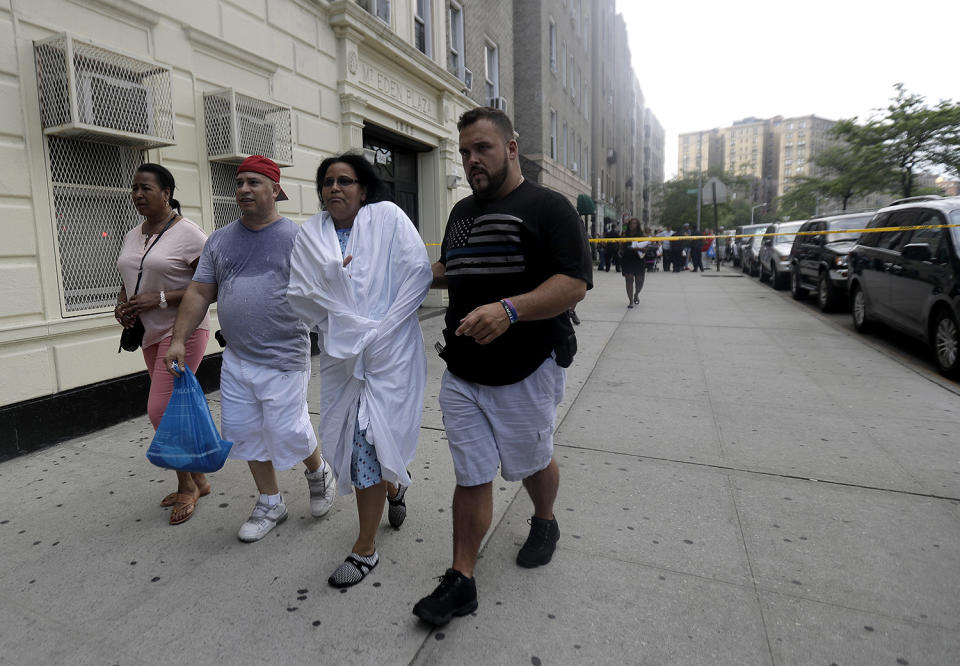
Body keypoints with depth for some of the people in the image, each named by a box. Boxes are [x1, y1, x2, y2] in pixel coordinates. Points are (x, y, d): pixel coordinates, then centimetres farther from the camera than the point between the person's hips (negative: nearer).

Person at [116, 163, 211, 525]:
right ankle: (198, 481, 26)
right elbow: (128, 281, 22)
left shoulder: (189, 234, -12)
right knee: (175, 409, 12)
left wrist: (160, 299, -21)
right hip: (151, 334, 8)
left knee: (160, 409, -11)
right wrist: (122, 304, 1)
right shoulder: (132, 236, 13)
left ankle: (186, 485, 10)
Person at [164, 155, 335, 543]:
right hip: (236, 361, 6)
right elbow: (199, 294, 10)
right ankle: (270, 504, 31)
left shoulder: (295, 237, -5)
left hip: (283, 361, -5)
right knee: (246, 433, 12)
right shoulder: (219, 240, 10)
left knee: (287, 433, -1)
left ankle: (318, 473, 32)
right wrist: (179, 340, 4)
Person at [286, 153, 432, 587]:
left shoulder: (387, 217, -1)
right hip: (339, 352, 4)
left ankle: (365, 547, 13)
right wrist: (332, 274, -13)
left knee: (369, 437, -5)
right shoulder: (309, 234, 10)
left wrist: (382, 329, -13)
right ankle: (393, 484, 46)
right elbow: (297, 294, 5)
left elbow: (418, 270, -10)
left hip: (389, 350, -4)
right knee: (351, 436, 11)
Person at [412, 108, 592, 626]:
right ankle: (461, 581, 22)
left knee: (531, 462, 17)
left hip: (526, 373, -5)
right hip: (461, 374, 5)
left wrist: (509, 309, -32)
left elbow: (575, 283, -19)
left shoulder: (548, 207, -8)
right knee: (471, 477, 9)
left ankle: (544, 524, 49)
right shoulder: (461, 212, 14)